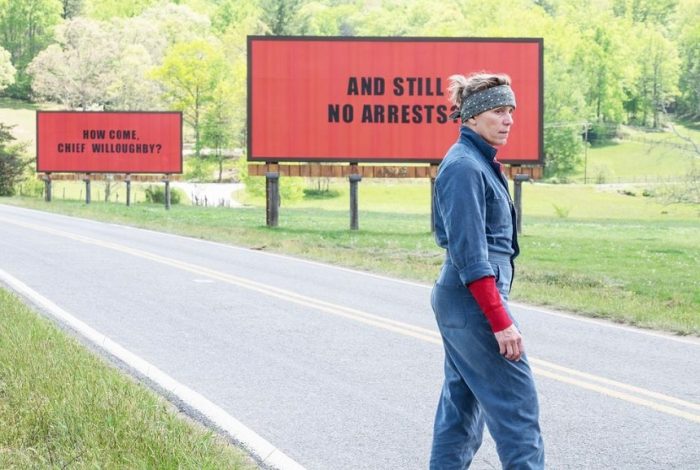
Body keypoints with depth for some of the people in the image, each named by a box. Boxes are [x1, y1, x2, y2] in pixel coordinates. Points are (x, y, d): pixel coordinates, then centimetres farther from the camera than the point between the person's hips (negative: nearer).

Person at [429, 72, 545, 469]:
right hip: (476, 302, -10)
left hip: (457, 302, 10)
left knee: (462, 405, 12)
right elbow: (470, 255, -21)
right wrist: (501, 321, -22)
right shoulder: (464, 167, -16)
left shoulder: (481, 163, 14)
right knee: (518, 406, -7)